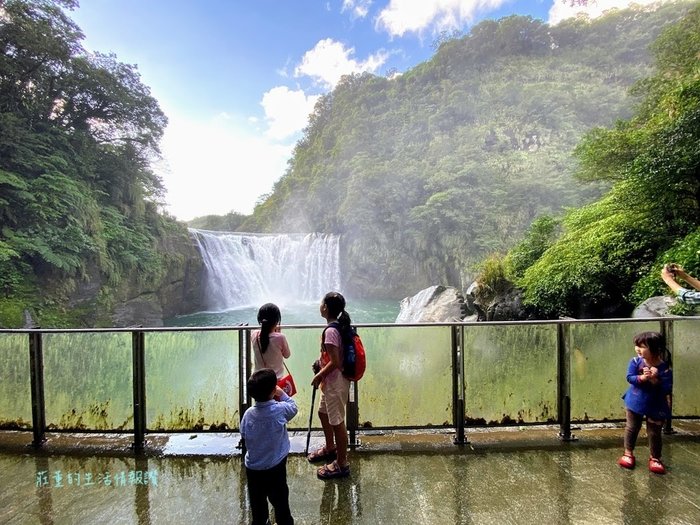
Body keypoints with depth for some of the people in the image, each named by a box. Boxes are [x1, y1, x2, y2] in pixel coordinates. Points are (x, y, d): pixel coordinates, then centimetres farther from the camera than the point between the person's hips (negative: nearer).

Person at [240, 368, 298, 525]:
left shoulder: (249, 413, -13)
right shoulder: (280, 409, -23)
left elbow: (243, 434, 2)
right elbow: (293, 407, -1)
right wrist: (282, 394, 5)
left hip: (252, 468, 3)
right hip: (275, 467, -3)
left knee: (257, 501, 24)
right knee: (280, 500, 17)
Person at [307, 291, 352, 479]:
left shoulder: (330, 331, -27)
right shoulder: (340, 325, 2)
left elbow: (335, 362, -26)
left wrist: (319, 376, -12)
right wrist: (321, 363, 10)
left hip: (335, 383, -10)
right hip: (332, 381, 10)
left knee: (337, 422, 6)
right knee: (323, 413, 26)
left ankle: (341, 464, 24)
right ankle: (330, 448, 46)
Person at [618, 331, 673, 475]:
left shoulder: (665, 369, -19)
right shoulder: (635, 362, -14)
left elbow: (667, 389, -19)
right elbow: (630, 377, -16)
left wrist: (655, 380, -32)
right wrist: (642, 378, -32)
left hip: (655, 406, -1)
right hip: (635, 402, 2)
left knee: (654, 433, 11)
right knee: (631, 428, 14)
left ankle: (655, 458, 33)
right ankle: (628, 453, 30)